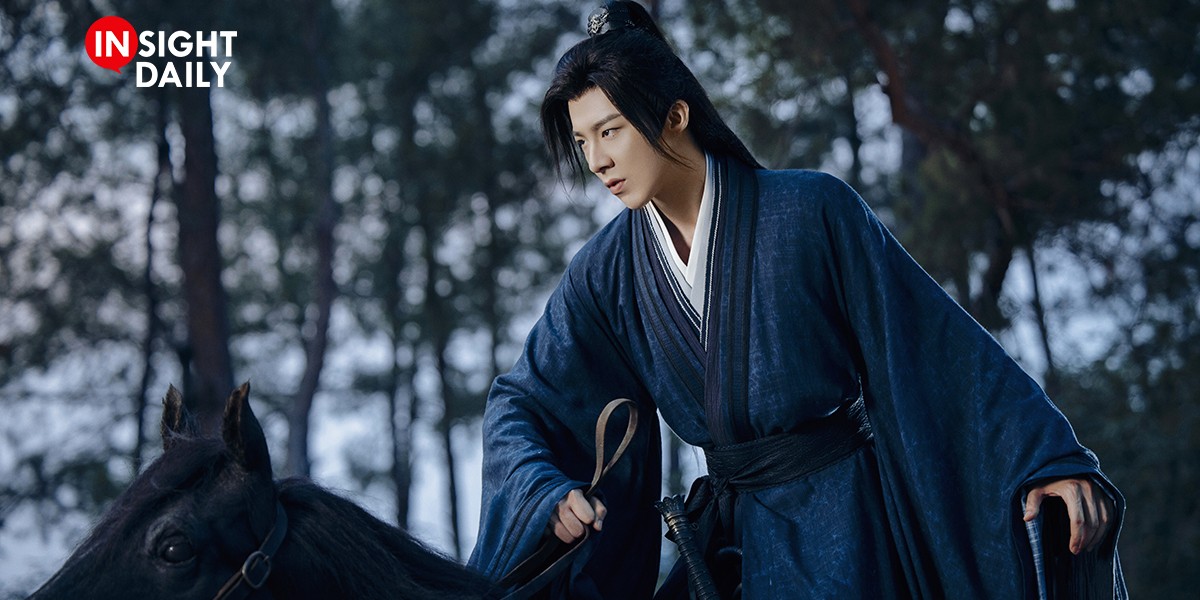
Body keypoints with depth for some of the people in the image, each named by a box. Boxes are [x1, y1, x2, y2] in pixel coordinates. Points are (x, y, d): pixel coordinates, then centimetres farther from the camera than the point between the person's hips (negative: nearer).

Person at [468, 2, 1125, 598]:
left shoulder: (811, 211, -11)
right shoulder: (609, 271, 1)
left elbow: (935, 340, -10)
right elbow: (519, 402, 6)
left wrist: (1050, 458, -15)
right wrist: (546, 490, -15)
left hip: (845, 522, -4)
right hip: (732, 536, 4)